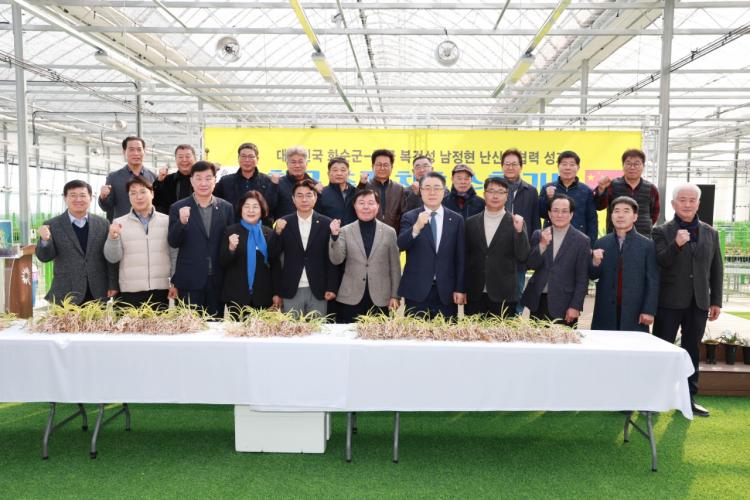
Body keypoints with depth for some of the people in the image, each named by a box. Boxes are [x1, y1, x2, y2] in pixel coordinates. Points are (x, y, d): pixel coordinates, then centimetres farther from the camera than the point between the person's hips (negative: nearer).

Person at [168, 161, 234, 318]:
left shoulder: (226, 208, 5)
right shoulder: (178, 208, 0)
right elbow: (172, 243, -4)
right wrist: (181, 222, -23)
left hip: (218, 280, 2)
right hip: (190, 281, -1)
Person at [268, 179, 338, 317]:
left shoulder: (326, 223, 1)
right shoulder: (284, 223, 2)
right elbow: (273, 255, -1)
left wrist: (332, 288, -3)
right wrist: (277, 232, -17)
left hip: (318, 291, 0)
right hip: (291, 291, 1)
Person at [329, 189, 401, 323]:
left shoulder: (389, 232, 5)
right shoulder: (345, 231, 3)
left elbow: (395, 267, 6)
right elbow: (336, 260, -6)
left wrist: (395, 296, 3)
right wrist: (335, 236, -19)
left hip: (380, 299, 0)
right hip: (351, 298, 0)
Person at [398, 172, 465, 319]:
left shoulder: (456, 219, 7)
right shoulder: (409, 217, 3)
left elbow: (461, 258, 6)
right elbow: (400, 245, -12)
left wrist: (460, 289, 1)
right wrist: (417, 227, -29)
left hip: (446, 291, 1)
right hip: (417, 290, -1)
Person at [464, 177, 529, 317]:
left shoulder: (515, 223, 1)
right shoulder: (471, 222, 8)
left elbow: (523, 257, -5)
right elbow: (465, 257, 11)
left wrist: (519, 231, -18)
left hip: (503, 295, -2)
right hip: (474, 295, 2)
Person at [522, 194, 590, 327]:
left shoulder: (581, 240, -2)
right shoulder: (538, 235, 6)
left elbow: (582, 278, -3)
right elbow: (531, 265, -1)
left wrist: (575, 307, -7)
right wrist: (542, 245, -17)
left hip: (564, 305, -3)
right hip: (538, 301, 3)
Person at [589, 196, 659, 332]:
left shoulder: (647, 245, 2)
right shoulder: (601, 243, 8)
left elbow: (652, 281, 0)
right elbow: (592, 276, 10)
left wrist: (649, 310, -6)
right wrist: (595, 263, -11)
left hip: (634, 313, -2)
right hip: (606, 312, 2)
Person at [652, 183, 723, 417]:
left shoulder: (710, 233, 9)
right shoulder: (662, 231, -2)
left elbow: (716, 270, 11)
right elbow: (661, 262, -13)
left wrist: (716, 301, 8)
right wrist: (676, 245, -29)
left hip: (698, 303, 3)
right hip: (669, 301, -3)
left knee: (691, 351, 11)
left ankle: (688, 397, 21)